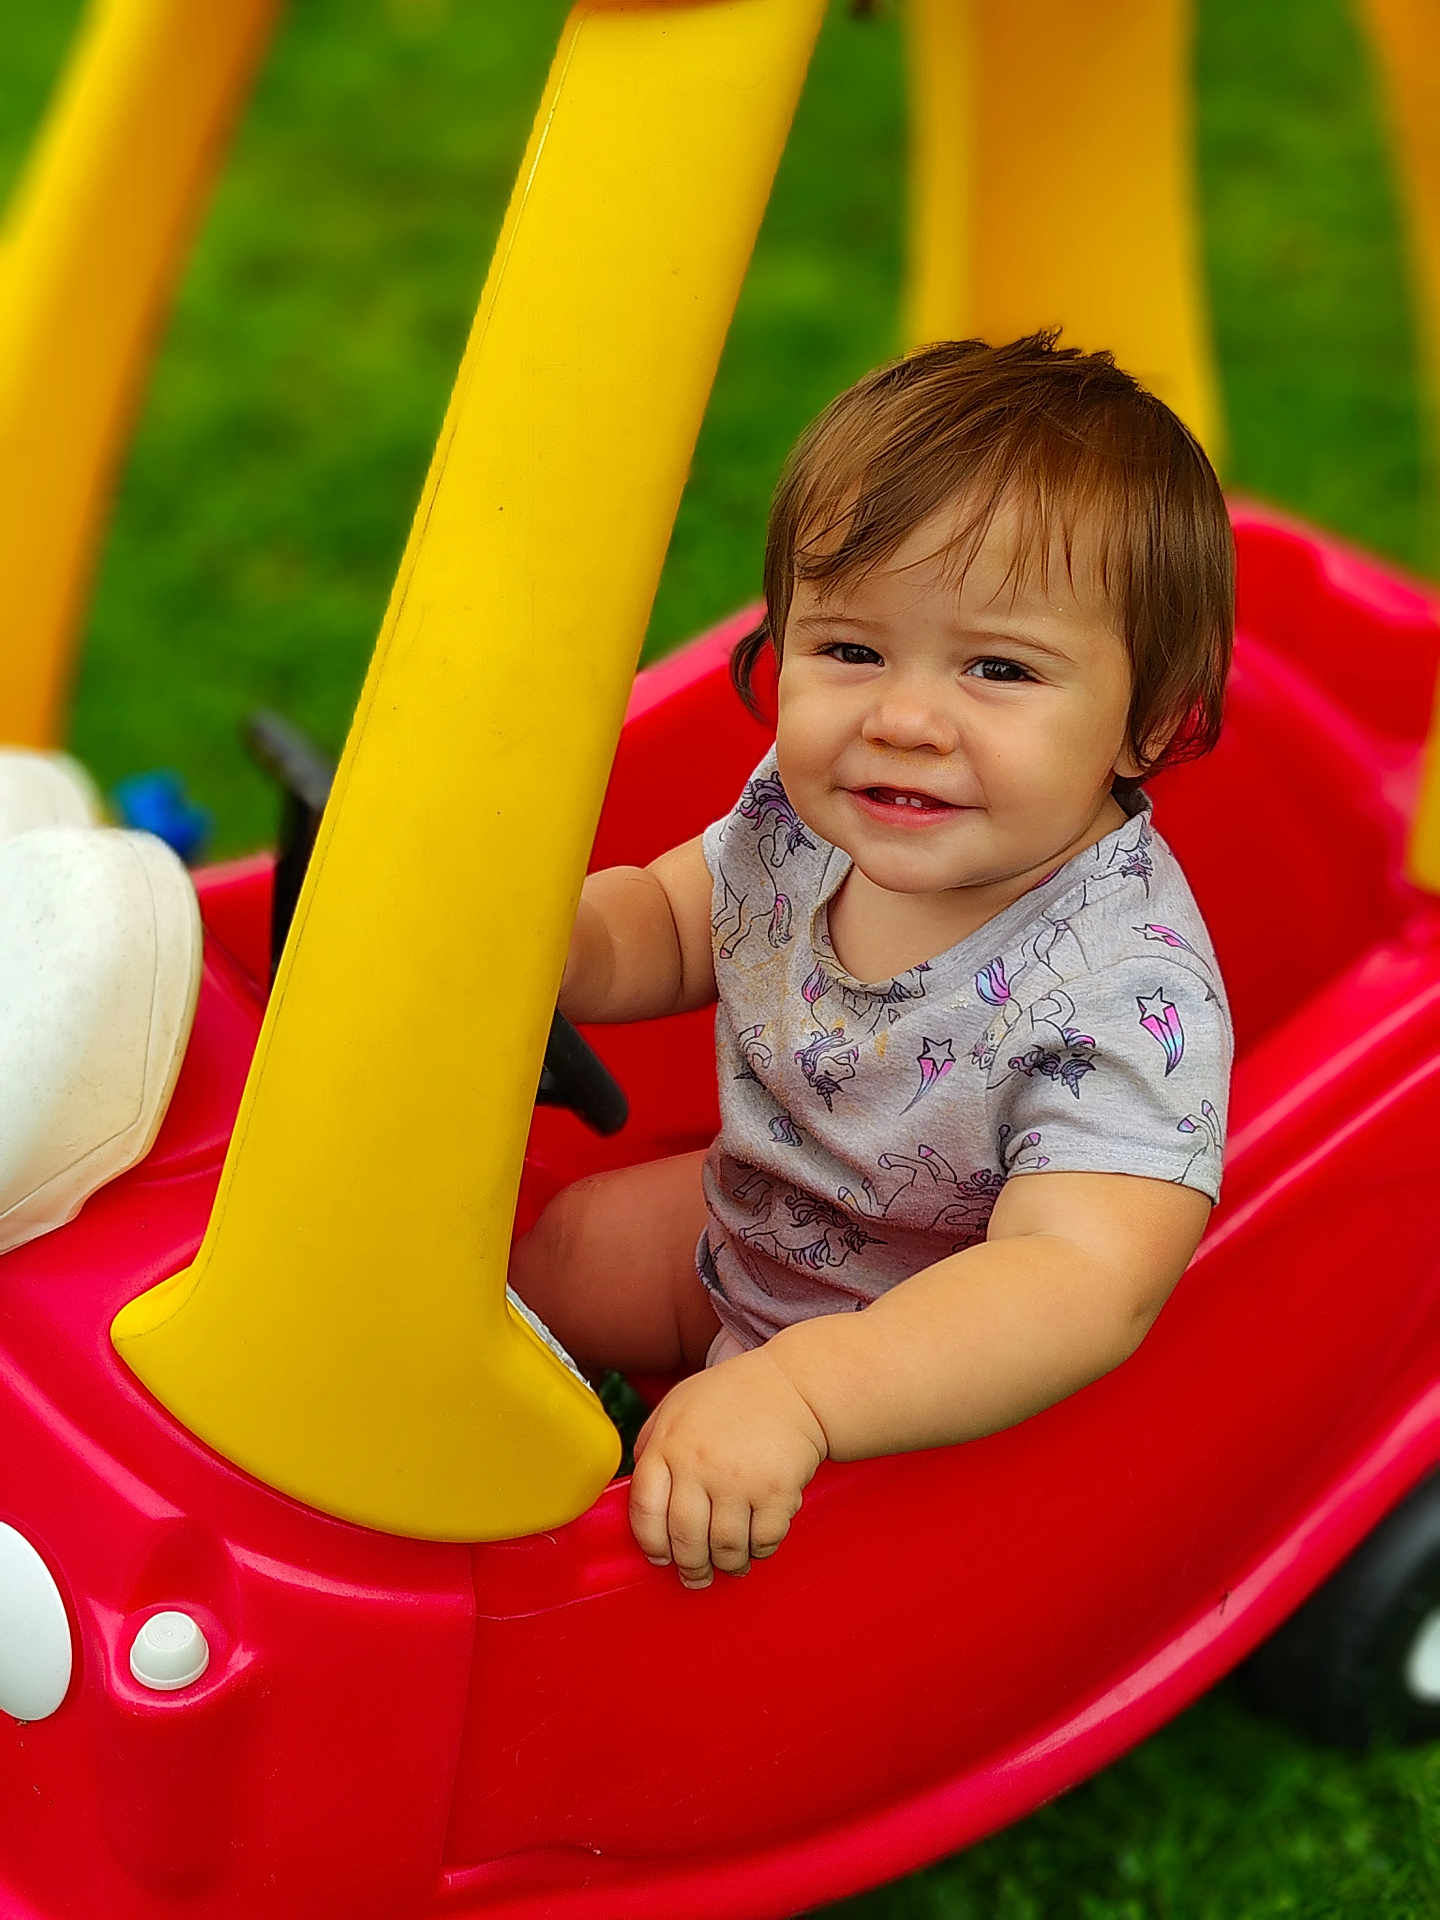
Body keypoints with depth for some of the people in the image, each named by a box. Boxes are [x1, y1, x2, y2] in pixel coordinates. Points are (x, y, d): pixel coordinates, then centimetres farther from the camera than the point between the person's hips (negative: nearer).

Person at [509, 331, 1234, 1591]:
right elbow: (669, 924, 2)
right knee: (557, 1250, 23)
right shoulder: (807, 814, -17)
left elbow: (1083, 1282, -50)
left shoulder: (1127, 995, -40)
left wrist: (797, 1393, -62)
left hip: (950, 1382, -7)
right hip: (760, 1227, 7)